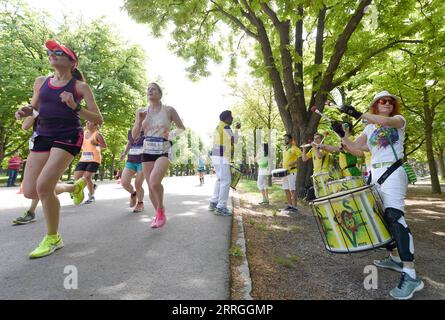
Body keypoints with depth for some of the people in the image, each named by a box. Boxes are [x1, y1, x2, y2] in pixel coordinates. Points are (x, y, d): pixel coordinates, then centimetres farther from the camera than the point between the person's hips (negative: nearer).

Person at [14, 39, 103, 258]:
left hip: (68, 137, -6)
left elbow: (98, 119, -7)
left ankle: (53, 239, 5)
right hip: (43, 136, 6)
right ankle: (75, 187, 31)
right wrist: (25, 111, 0)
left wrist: (75, 107, -22)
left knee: (43, 187, -18)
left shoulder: (80, 86, -4)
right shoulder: (41, 82, 10)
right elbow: (34, 107, 23)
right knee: (30, 192, 1)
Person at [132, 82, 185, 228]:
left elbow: (182, 128, 9)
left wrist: (171, 134, -8)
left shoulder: (169, 110, -1)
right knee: (150, 187, 7)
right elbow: (134, 136, 7)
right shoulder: (141, 111, 7)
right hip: (147, 152, 4)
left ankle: (161, 210, 1)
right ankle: (158, 214, 30)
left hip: (164, 151, -4)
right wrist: (139, 121, -8)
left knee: (154, 182, -26)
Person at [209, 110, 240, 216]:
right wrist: (237, 129, 6)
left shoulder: (218, 127, 19)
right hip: (222, 158, -10)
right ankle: (221, 207, -8)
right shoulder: (225, 127, -12)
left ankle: (213, 203, 21)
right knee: (226, 181, -8)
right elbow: (234, 141, -5)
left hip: (217, 157, 10)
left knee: (220, 180, 17)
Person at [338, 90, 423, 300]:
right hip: (375, 174, 6)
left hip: (393, 172, -6)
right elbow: (354, 147, 12)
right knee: (381, 217, 9)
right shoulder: (369, 128, 17)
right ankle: (395, 258, 25)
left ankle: (410, 276, -19)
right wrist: (341, 134, 1)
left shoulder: (399, 119, 4)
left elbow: (385, 121, -20)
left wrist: (358, 114, -21)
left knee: (394, 216, -20)